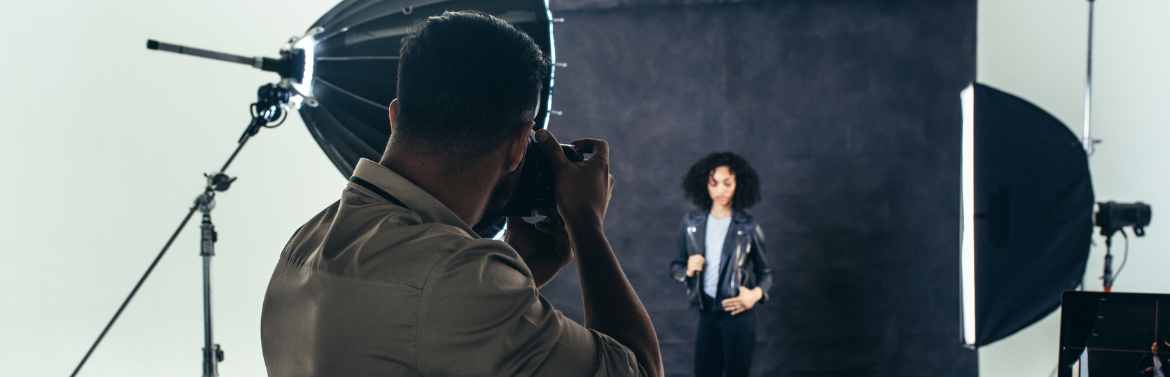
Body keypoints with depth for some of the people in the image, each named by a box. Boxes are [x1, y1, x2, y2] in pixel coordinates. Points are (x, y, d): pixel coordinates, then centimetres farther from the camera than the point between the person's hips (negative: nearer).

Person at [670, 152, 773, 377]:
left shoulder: (748, 226, -4)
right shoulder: (692, 221, 3)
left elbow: (765, 272, 3)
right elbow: (675, 267, 11)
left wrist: (756, 294, -17)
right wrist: (688, 270, -11)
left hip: (738, 315, -3)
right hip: (707, 314, 3)